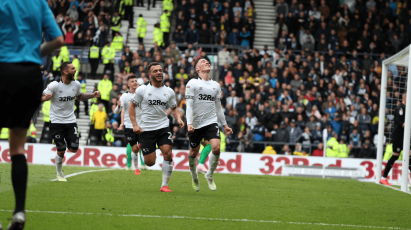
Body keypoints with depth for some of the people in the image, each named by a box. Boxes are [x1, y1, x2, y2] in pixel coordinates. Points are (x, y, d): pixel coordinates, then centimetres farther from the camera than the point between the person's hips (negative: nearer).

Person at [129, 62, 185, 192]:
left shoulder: (169, 91, 5)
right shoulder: (142, 90, -4)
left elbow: (174, 108, 18)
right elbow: (132, 106, 4)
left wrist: (178, 119, -2)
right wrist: (134, 124, -6)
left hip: (163, 127, 2)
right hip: (146, 129, -2)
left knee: (168, 154, -17)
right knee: (150, 163, -2)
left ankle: (165, 185, -5)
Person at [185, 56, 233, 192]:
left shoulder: (216, 85, 12)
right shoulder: (192, 83, -3)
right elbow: (189, 106, -8)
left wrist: (224, 125, 19)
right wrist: (189, 123, -19)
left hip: (211, 122, 3)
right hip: (196, 124, -3)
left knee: (216, 148, -18)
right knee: (193, 153, 7)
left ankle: (209, 176, 3)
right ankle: (194, 178, 33)